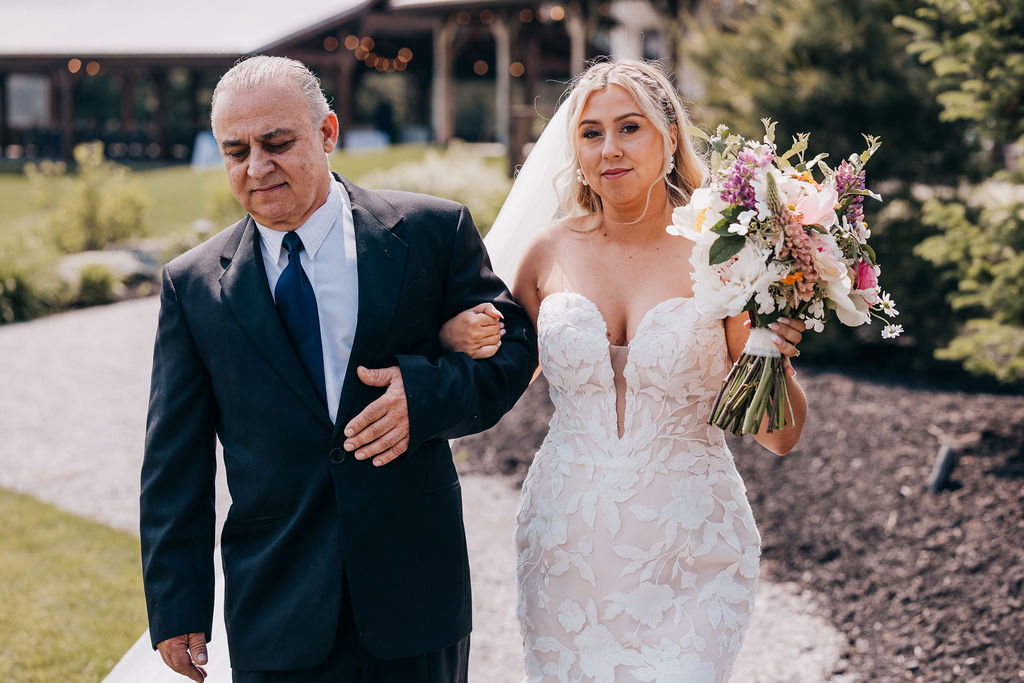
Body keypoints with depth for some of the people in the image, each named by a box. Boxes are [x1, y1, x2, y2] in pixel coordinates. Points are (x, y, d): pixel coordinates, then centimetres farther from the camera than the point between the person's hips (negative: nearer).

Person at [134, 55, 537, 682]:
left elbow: (511, 344, 3)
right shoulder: (193, 285, 2)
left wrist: (428, 393, -17)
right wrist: (178, 608, 0)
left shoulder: (433, 232, -1)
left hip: (416, 584, 0)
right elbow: (175, 460, 3)